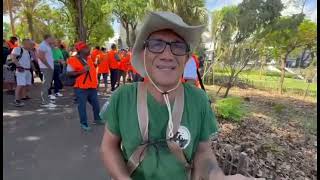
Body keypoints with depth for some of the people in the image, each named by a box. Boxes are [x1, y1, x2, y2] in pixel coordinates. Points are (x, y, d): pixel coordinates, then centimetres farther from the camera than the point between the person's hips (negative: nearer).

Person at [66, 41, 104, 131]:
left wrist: (95, 82, 16)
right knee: (82, 106, 1)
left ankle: (97, 119, 32)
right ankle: (84, 123, 14)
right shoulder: (73, 60, -9)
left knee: (96, 104, 14)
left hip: (92, 86, 7)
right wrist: (82, 71, -23)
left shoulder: (89, 59, 13)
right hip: (81, 88, -7)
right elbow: (69, 73, -15)